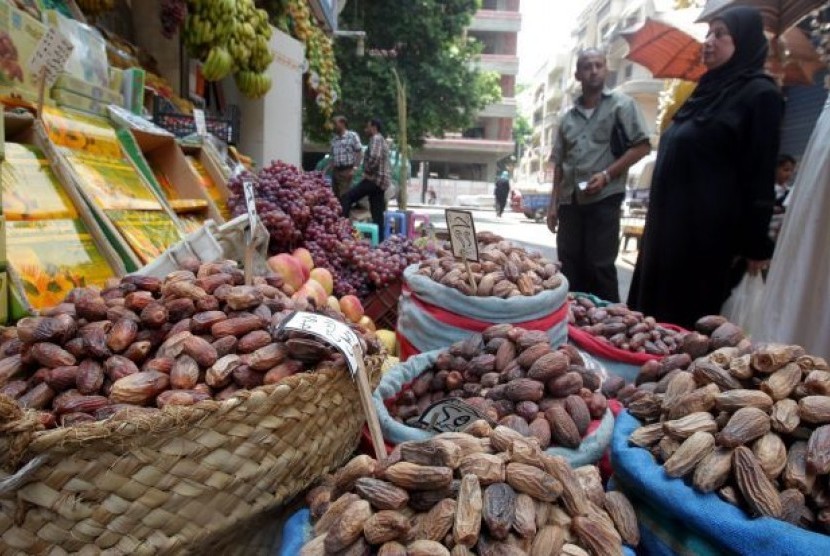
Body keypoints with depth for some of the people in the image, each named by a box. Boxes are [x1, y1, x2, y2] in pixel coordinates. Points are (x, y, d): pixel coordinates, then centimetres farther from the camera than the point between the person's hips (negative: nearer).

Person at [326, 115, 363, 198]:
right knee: (335, 195, 6)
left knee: (343, 196, -11)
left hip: (347, 171, -6)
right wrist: (326, 170, 10)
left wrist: (354, 168, -11)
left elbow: (359, 153, -4)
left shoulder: (352, 136, -1)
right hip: (335, 171, 6)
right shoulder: (334, 139, 16)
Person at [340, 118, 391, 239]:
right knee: (377, 213, 7)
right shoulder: (382, 141, 25)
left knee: (346, 198, -13)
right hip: (381, 181, 10)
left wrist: (367, 172, -13)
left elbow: (374, 157, -24)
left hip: (374, 179, -10)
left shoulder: (376, 138, -7)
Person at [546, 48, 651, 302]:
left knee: (600, 267, -5)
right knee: (570, 268, 7)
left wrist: (606, 175, -14)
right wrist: (553, 203, 9)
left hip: (604, 199, -5)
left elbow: (642, 146, -3)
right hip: (569, 202, 5)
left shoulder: (621, 104, 2)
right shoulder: (568, 117, 15)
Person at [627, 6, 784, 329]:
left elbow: (760, 175, -12)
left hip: (709, 231, -8)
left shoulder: (759, 94, -7)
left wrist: (755, 245, -14)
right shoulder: (709, 90, 18)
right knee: (653, 309, 11)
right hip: (671, 224, 8)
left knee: (687, 320, -2)